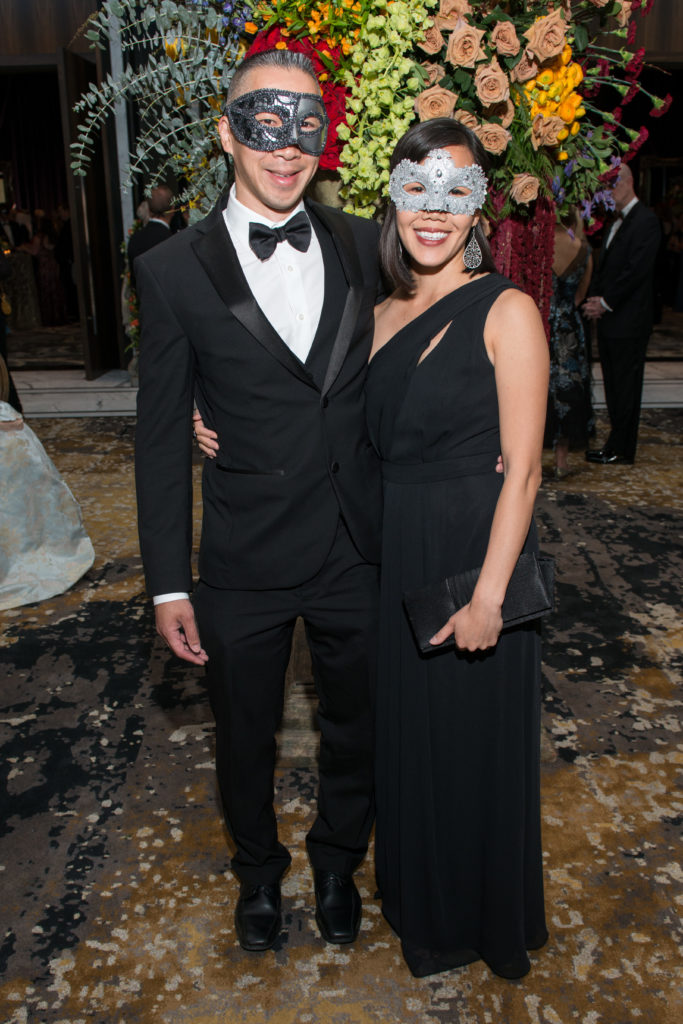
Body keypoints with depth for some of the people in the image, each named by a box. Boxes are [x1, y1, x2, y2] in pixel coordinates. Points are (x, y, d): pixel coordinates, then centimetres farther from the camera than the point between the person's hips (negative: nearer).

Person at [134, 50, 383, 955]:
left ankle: (337, 864, 50)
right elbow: (162, 437, -5)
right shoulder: (174, 271, -7)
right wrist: (168, 584, -5)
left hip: (361, 553, 2)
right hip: (245, 567, -1)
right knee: (246, 740, 19)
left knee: (357, 729, 20)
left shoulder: (366, 247, 1)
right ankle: (259, 871, 51)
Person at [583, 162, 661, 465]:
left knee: (625, 385, -3)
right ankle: (618, 444, 19)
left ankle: (621, 449, 4)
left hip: (628, 320, -9)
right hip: (608, 318, 9)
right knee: (613, 383, 11)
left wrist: (605, 303, -14)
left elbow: (637, 270, -17)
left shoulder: (645, 221, -10)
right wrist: (595, 298, 5)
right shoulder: (615, 221, 17)